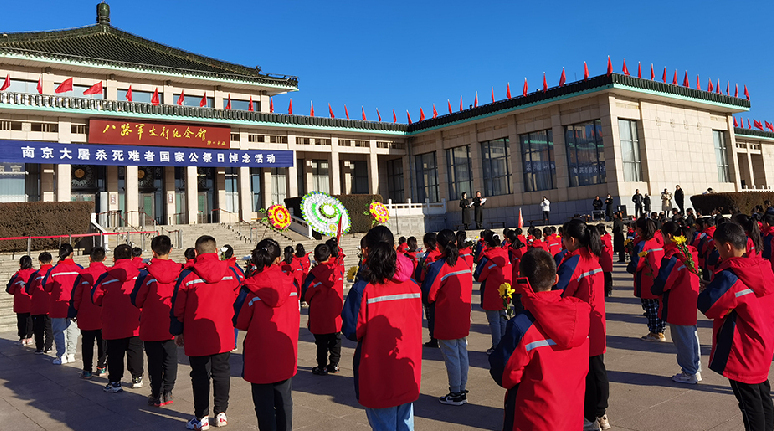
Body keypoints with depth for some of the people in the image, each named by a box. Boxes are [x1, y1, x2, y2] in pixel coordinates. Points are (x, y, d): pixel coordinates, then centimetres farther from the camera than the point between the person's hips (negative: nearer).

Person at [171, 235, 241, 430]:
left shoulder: (187, 276, -10)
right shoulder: (230, 273, -2)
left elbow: (178, 308, -4)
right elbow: (237, 302, 9)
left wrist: (178, 332, 8)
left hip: (197, 337, -2)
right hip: (223, 335, 2)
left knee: (200, 375, 8)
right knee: (221, 372, 13)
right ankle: (221, 414, 20)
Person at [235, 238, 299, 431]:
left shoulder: (251, 289, -14)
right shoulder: (290, 286, -5)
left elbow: (240, 323, -7)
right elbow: (295, 319, 5)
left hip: (260, 357, -3)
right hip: (286, 356, 3)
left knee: (264, 405, 8)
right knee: (284, 402, 17)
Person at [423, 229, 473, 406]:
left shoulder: (438, 267, -17)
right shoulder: (464, 264, 2)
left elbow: (429, 295, -12)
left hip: (446, 320, -6)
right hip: (463, 319, 6)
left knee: (451, 355, 3)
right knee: (462, 353, 14)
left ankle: (455, 394, 12)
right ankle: (462, 391, 24)